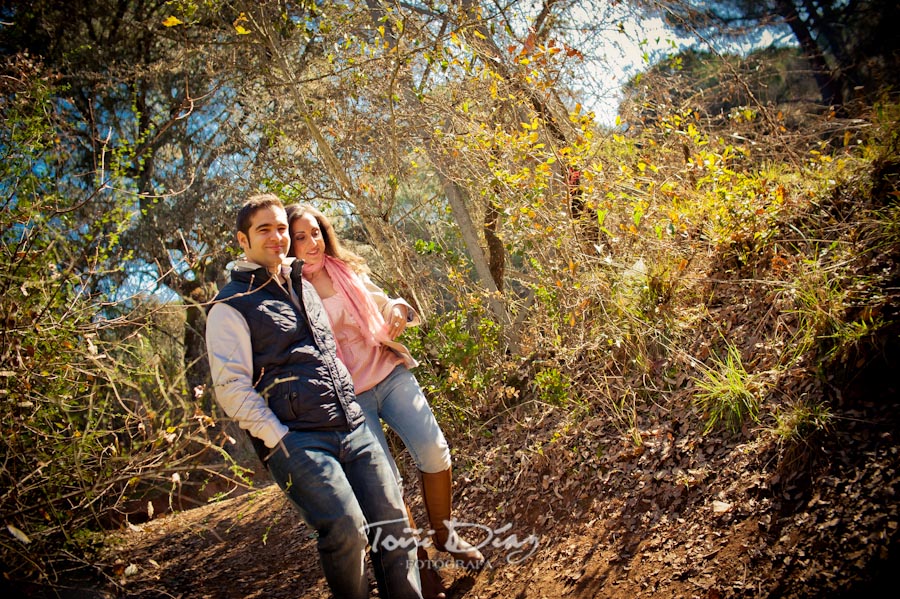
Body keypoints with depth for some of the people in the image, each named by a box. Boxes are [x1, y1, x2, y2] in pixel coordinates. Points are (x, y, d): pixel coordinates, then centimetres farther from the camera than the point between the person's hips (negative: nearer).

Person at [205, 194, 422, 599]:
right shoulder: (231, 306, 1)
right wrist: (280, 440, -14)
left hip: (353, 428, 6)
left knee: (393, 524, 0)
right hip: (297, 440, -6)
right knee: (347, 531, -21)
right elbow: (232, 387, -7)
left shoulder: (304, 288, 22)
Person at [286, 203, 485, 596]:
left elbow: (380, 304, 18)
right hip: (347, 396, -4)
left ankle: (445, 535, 23)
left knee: (434, 453, -2)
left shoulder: (347, 269, 7)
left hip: (390, 374, 4)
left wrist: (397, 311, -4)